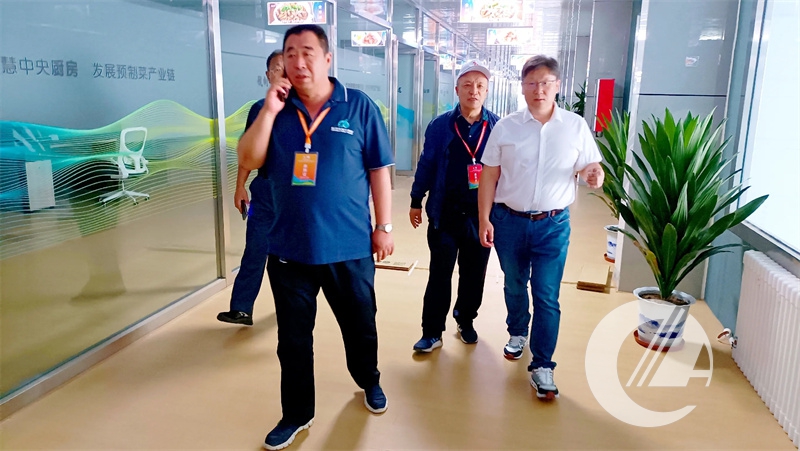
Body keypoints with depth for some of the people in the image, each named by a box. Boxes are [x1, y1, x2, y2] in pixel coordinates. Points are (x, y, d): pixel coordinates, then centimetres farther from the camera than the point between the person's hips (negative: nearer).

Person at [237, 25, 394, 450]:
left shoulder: (359, 107, -4)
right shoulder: (274, 108, 4)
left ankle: (369, 381, 47)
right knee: (293, 338, 13)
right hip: (289, 247, 2)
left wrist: (383, 227, -3)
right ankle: (296, 414, 33)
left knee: (360, 326, 18)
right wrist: (269, 111, -13)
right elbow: (248, 162, -5)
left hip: (349, 246, -2)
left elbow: (379, 171, -2)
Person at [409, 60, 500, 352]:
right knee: (440, 274, 6)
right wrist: (416, 201, 5)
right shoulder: (440, 125, -2)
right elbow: (426, 165, 3)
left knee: (474, 274, 14)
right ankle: (432, 332, 17)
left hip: (481, 214, 1)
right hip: (444, 213, -1)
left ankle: (466, 322, 34)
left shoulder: (498, 127, -1)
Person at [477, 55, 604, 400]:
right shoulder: (506, 127, -2)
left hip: (553, 225, -1)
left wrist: (594, 174, -21)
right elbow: (489, 177, 0)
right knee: (514, 285, 19)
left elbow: (590, 166, 4)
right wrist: (484, 219, -4)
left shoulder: (576, 126, -1)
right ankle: (517, 333, 44)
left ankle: (542, 366, 9)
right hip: (509, 220, 1)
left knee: (547, 297, -2)